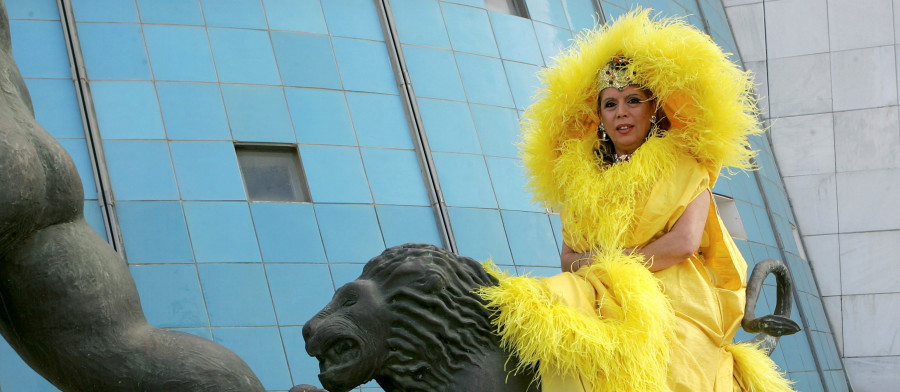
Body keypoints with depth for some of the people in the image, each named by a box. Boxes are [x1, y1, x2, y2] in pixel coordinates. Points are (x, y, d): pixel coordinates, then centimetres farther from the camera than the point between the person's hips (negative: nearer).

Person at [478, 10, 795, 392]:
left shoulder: (683, 166, 8)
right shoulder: (582, 173, 19)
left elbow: (685, 242, -7)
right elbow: (567, 256, 15)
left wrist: (613, 262, -7)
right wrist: (586, 266, -9)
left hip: (674, 306, -3)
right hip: (604, 296, 3)